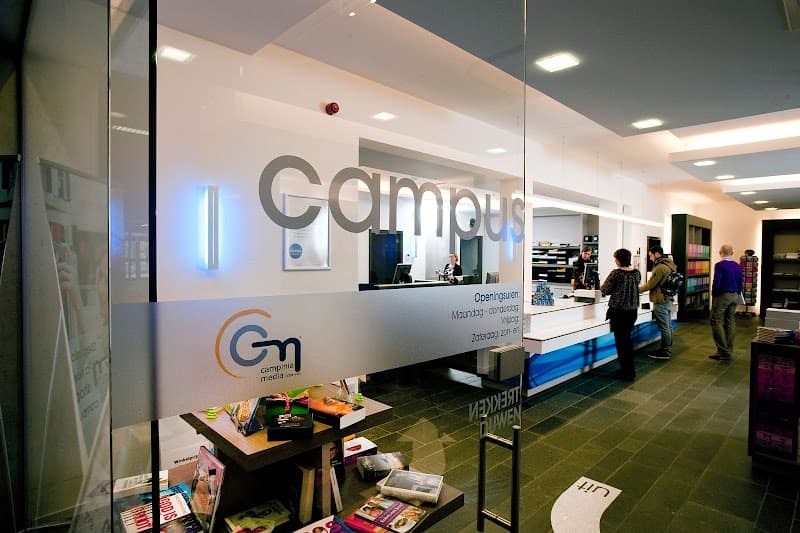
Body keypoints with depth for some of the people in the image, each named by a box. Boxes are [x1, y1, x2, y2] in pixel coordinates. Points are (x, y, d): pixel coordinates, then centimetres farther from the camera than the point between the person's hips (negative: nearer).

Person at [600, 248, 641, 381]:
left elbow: (605, 290, -9)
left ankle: (627, 372, 10)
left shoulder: (616, 273, -15)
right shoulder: (636, 273, 1)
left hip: (618, 311, -6)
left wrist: (603, 286, 13)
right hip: (632, 310, 6)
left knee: (621, 341, 4)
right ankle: (630, 370, 27)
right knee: (627, 339, 19)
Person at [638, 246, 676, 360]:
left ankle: (665, 352, 5)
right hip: (668, 299, 10)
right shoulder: (669, 265, 11)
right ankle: (667, 350, 24)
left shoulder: (660, 267, -20)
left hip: (661, 302, -10)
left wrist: (637, 289, -2)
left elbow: (650, 285, -16)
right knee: (668, 326, 15)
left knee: (664, 328, -2)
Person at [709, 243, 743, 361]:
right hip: (734, 296, 7)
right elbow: (740, 284, 11)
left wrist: (713, 295, -2)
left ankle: (723, 351, -7)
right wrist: (736, 294, 19)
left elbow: (716, 283, -15)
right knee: (730, 322, 10)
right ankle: (729, 351, 14)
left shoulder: (719, 265, -13)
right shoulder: (737, 266, 8)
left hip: (722, 295, -7)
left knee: (717, 322, -3)